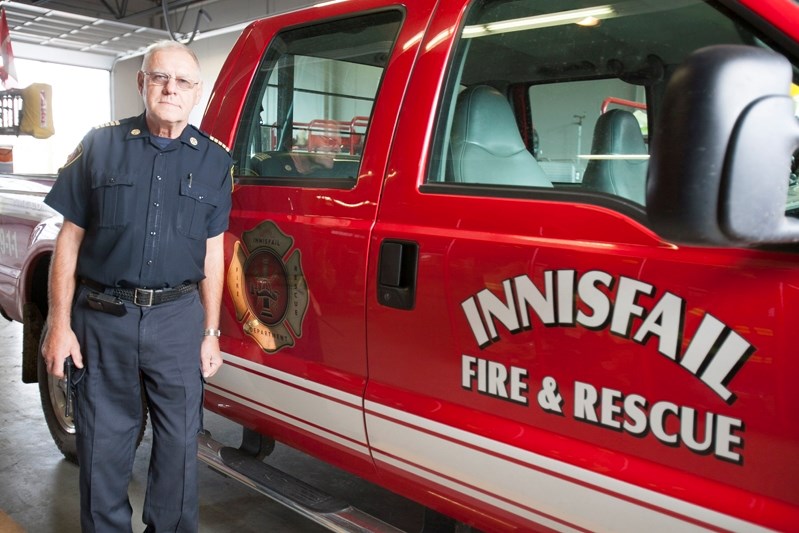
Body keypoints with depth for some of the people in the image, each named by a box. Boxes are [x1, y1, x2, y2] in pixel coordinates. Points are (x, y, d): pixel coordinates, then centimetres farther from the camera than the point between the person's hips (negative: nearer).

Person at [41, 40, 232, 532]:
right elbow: (70, 239, 3)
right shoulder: (101, 145, 2)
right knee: (104, 441, 10)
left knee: (180, 442, 9)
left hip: (179, 317, 1)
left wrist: (211, 331, 6)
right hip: (103, 315, 0)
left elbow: (212, 252, 7)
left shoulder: (214, 160, 4)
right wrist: (59, 323, -2)